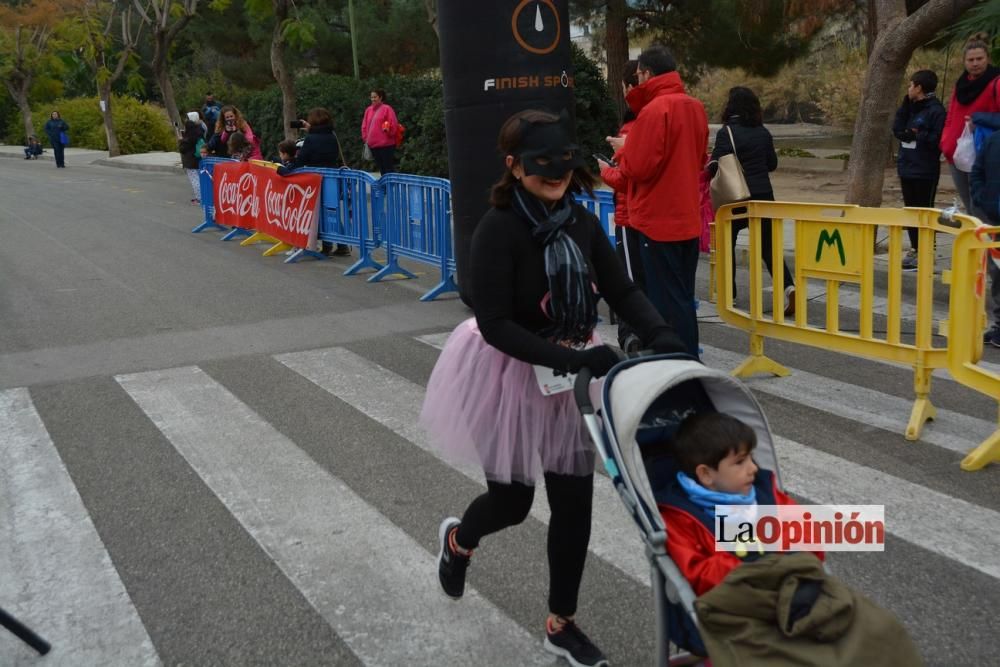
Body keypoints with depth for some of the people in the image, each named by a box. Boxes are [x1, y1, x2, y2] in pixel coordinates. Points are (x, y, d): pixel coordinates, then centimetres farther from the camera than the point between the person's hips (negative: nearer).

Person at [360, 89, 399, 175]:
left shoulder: (387, 109, -6)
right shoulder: (368, 110, 14)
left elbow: (393, 124, -9)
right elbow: (364, 126, 18)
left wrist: (388, 129, -22)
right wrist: (365, 138, 9)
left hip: (386, 145, -7)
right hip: (373, 145, 7)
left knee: (388, 168, -5)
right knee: (381, 168, 12)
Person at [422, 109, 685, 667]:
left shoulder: (582, 222, -4)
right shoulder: (499, 229, -22)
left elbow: (622, 290, -2)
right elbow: (493, 325, -25)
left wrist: (662, 336, -20)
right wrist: (572, 358, -32)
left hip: (571, 374, 5)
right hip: (510, 375, -5)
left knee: (575, 501, 8)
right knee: (512, 501, 10)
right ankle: (458, 539, 48)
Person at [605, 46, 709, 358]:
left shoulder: (654, 110, -16)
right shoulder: (695, 107, 9)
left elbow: (638, 167, -19)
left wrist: (623, 148, 1)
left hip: (659, 221, -8)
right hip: (688, 220, 8)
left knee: (667, 302, -2)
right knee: (683, 298, 16)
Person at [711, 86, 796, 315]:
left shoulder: (727, 131, -11)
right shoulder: (763, 132, 7)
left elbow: (717, 165, -17)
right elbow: (772, 164, 15)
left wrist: (709, 170, 4)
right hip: (764, 195, 4)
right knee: (768, 246, 5)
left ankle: (728, 292, 20)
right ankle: (788, 286, -13)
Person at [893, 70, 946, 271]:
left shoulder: (935, 110, -12)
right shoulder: (911, 107, 12)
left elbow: (938, 140, -18)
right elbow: (897, 129, 4)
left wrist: (917, 134, -14)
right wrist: (905, 105, -1)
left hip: (925, 173, -8)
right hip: (907, 169, 8)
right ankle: (915, 249, 22)